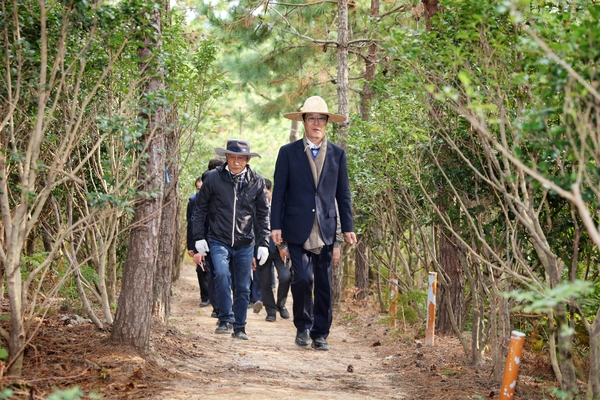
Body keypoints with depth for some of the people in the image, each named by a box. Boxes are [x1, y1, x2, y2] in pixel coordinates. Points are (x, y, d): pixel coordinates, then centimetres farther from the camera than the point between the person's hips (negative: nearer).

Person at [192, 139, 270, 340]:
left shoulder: (257, 182, 0)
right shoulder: (213, 178, -5)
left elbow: (263, 214, 8)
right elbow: (200, 209, 4)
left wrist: (263, 244, 3)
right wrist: (199, 239, -1)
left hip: (245, 244, 2)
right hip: (218, 240, -2)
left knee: (243, 287, 7)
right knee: (222, 274, -25)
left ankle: (239, 327, 22)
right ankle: (225, 320, -13)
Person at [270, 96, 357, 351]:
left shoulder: (337, 154, 9)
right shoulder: (288, 152, 2)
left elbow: (343, 194, 9)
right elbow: (279, 192, 2)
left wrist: (348, 227, 3)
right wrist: (276, 226, -5)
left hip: (325, 229, 2)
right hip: (298, 229, -2)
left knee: (324, 284, 4)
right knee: (302, 278, -12)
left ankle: (320, 334, 15)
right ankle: (303, 326, 10)